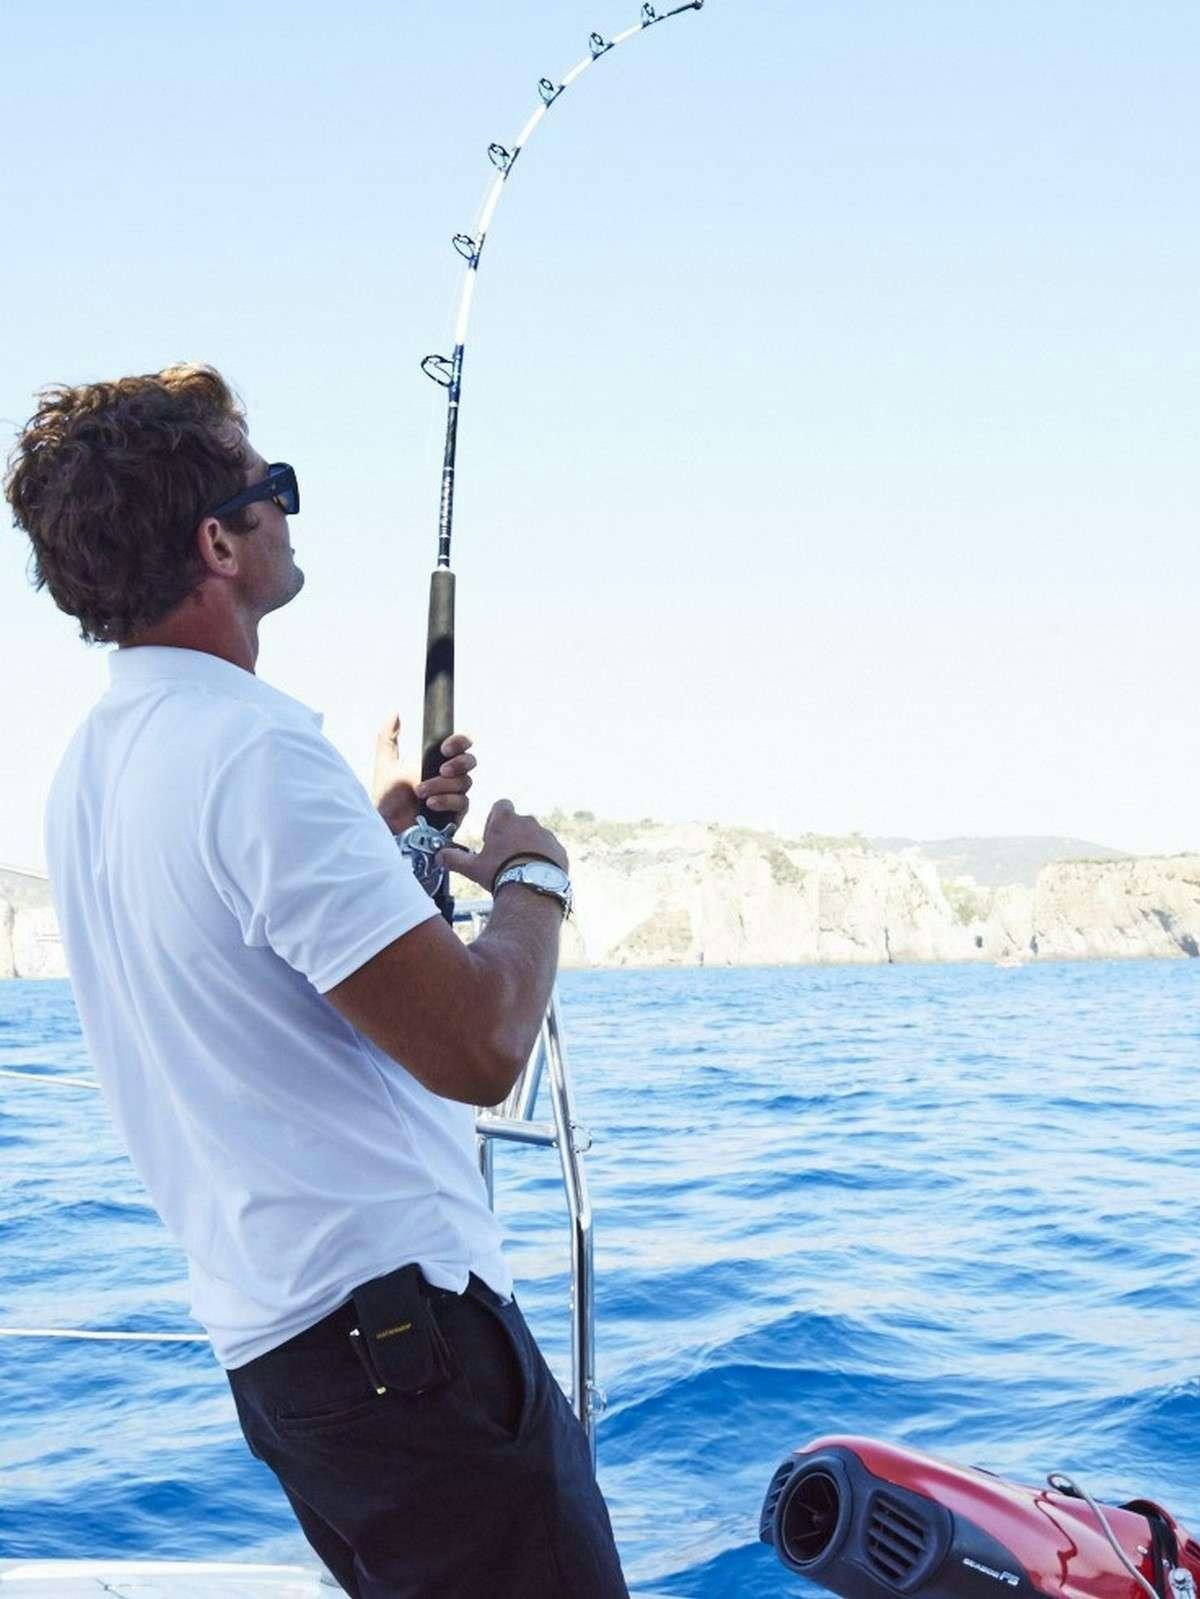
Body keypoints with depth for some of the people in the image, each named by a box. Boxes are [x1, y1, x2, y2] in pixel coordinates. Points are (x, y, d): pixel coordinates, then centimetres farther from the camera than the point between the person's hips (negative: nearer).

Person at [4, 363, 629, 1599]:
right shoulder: (255, 746, -19)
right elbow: (474, 1049, -22)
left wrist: (381, 819, 29)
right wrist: (533, 878, -5)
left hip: (266, 1331, 10)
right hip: (394, 1315, -10)